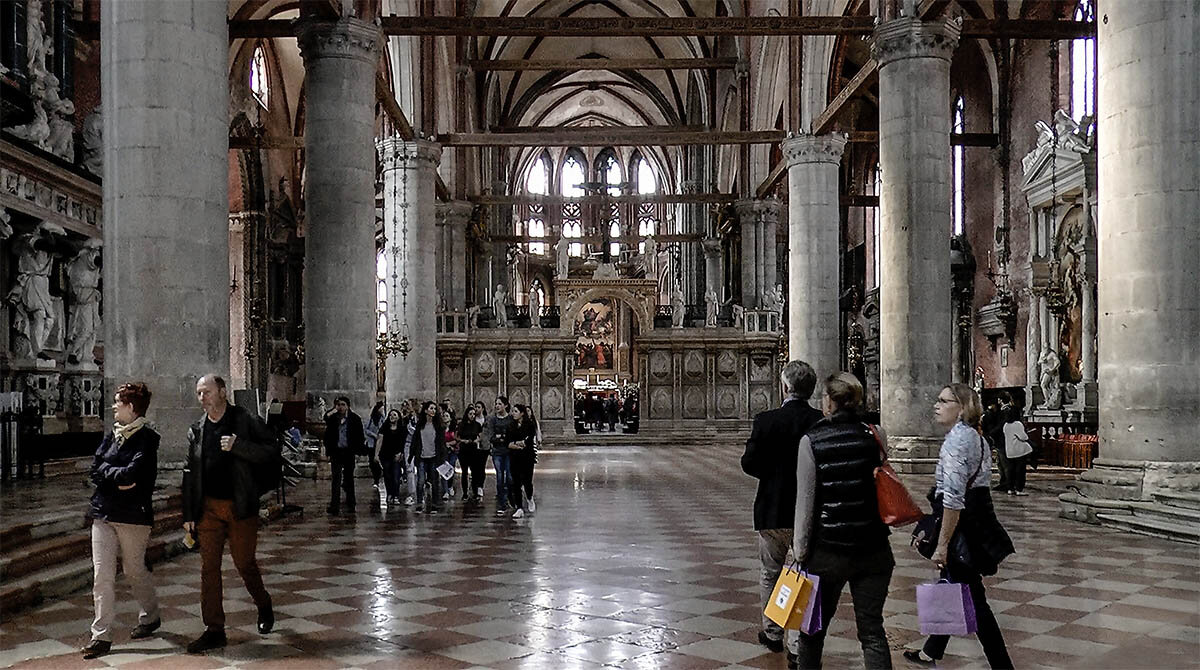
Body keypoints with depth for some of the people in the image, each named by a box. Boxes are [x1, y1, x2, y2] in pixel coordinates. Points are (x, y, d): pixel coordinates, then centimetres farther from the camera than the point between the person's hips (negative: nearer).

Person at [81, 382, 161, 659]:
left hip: (133, 515, -5)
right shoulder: (112, 435, 12)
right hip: (103, 512, 6)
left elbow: (134, 473, -21)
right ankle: (101, 637, 1)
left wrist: (108, 473, -8)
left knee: (135, 570, 10)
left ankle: (150, 617, 34)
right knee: (101, 575, -1)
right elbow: (96, 470, 3)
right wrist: (120, 476, -13)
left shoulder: (146, 437, -9)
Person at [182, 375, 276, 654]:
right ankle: (214, 631, 8)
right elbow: (190, 474, 12)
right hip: (208, 508, 4)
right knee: (208, 568, 2)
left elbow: (272, 450, -10)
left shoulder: (246, 422, -4)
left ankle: (264, 607, 32)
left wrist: (237, 446, -21)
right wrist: (188, 515, 9)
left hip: (240, 507, -4)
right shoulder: (196, 431, 9)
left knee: (244, 563, 5)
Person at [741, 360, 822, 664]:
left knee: (771, 574, 18)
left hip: (774, 512, -1)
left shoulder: (766, 421, -14)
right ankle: (798, 645, 9)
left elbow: (749, 463, -11)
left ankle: (772, 633, 30)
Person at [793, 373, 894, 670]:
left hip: (827, 550, -2)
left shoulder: (811, 441, -9)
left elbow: (805, 501, -8)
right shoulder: (875, 435, -2)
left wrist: (800, 551, -3)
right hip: (873, 549, 2)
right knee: (872, 630, 7)